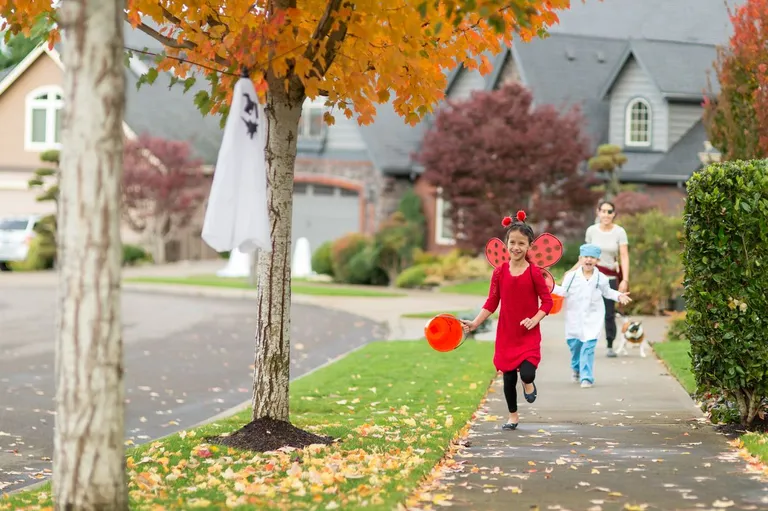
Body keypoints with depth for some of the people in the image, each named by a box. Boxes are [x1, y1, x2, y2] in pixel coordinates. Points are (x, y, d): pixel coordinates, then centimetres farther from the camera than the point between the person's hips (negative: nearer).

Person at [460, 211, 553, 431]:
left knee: (527, 373, -21)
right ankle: (513, 417, 29)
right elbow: (491, 303, 2)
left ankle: (529, 384, 17)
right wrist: (475, 323, -6)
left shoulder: (534, 272, -10)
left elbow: (547, 301, -5)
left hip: (529, 335, -3)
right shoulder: (499, 272, -2)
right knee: (508, 377, 10)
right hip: (506, 334, 3)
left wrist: (535, 319, -20)